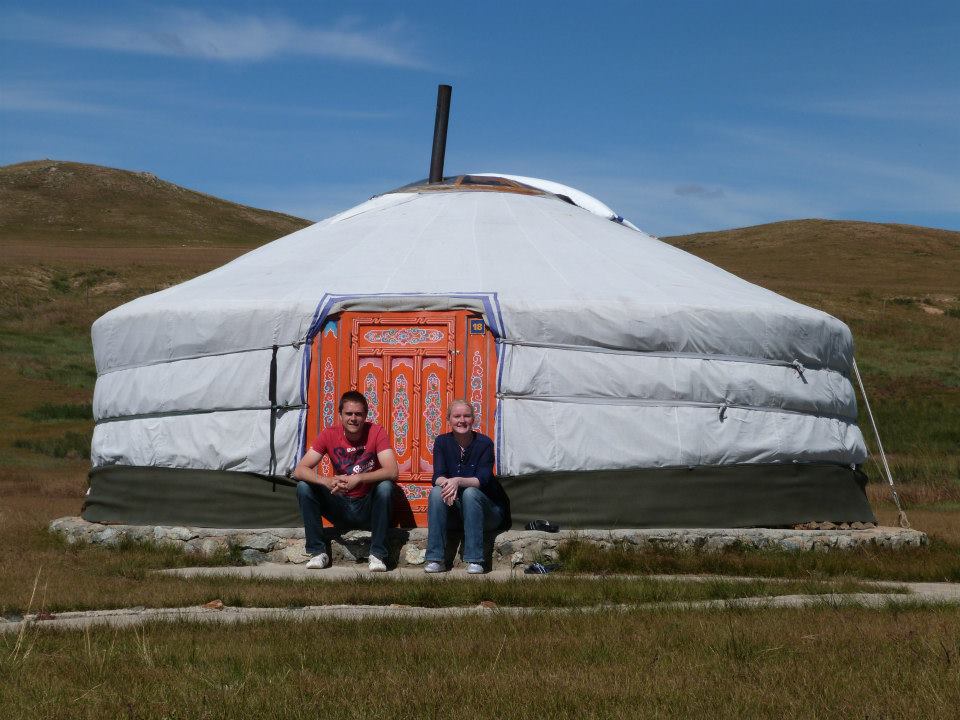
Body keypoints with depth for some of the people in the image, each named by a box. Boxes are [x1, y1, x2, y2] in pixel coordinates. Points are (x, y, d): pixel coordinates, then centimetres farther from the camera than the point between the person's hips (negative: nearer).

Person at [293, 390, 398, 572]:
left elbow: (392, 472, -25)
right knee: (304, 487, -18)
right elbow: (299, 470, -15)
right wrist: (327, 481, -35)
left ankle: (377, 554, -24)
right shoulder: (329, 435, -7)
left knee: (385, 487, -31)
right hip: (339, 507, 2)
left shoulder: (376, 433, -12)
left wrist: (358, 478, -39)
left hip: (368, 507, -2)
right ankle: (318, 551, -14)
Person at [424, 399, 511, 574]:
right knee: (436, 492, -26)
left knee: (470, 492, -33)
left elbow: (483, 480, -18)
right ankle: (436, 559, -30)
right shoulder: (442, 442, 0)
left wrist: (458, 481, -37)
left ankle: (475, 560, -35)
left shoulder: (484, 443, -8)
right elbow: (438, 477, -10)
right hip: (453, 511, 2)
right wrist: (446, 483, -34)